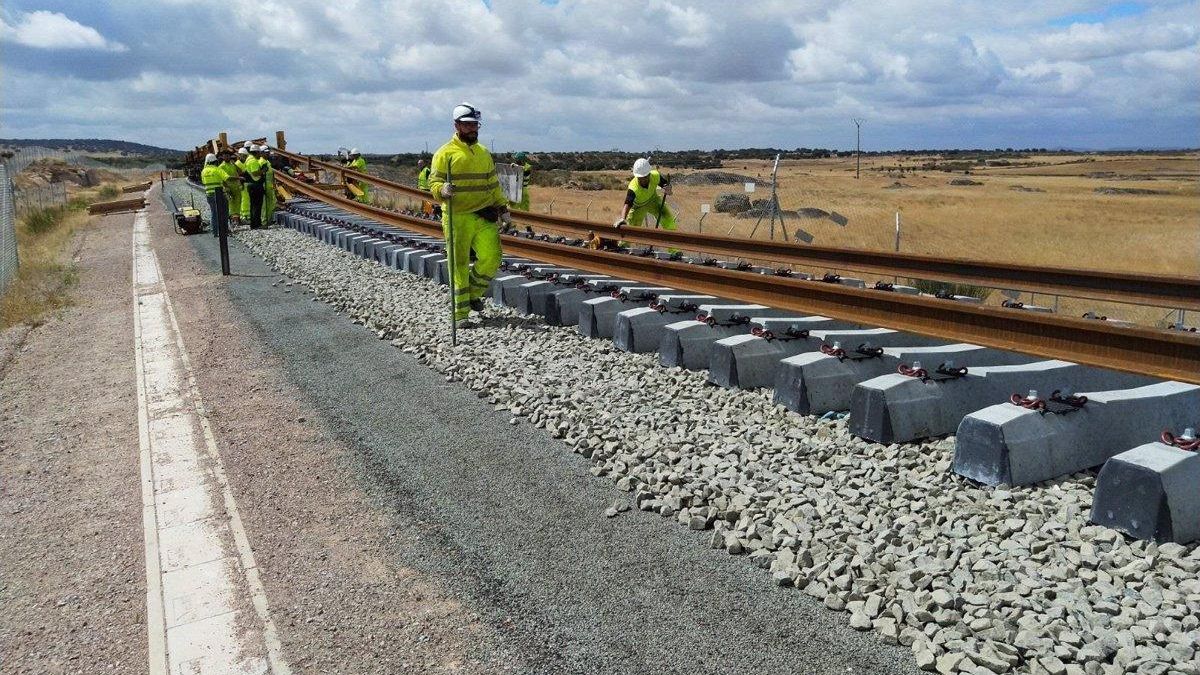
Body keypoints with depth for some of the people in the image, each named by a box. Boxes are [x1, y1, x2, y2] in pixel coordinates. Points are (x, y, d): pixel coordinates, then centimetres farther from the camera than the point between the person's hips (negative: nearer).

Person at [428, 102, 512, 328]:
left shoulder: (484, 153, 17)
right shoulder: (445, 153, -1)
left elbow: (493, 185, 23)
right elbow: (434, 182, -3)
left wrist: (503, 208, 15)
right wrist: (442, 190, -25)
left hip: (484, 217, 4)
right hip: (457, 218, -4)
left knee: (491, 258, -8)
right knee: (459, 265, 0)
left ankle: (473, 293, 18)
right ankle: (461, 313, 10)